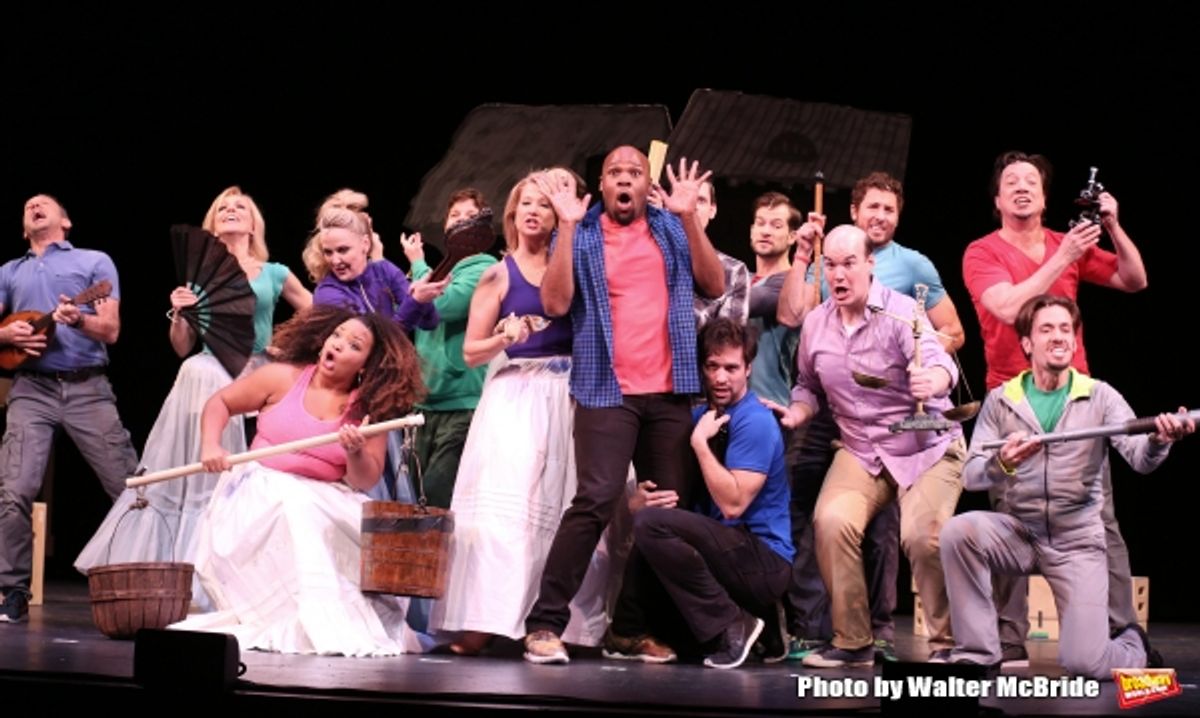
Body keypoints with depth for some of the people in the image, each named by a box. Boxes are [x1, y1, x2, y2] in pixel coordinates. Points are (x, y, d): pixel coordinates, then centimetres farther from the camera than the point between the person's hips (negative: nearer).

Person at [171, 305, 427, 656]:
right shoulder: (284, 378, 1)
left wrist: (356, 453, -25)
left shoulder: (369, 410, 3)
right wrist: (211, 446, -8)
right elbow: (220, 403, 9)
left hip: (327, 503, 2)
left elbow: (366, 481, -3)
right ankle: (309, 625, -27)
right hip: (263, 495, -2)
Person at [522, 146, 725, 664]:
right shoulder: (581, 235, 7)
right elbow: (555, 303, -6)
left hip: (670, 391, 3)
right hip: (607, 390, -3)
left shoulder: (672, 228, 14)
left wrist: (689, 217, -6)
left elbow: (714, 286, 2)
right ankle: (545, 623, -16)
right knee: (596, 500, -18)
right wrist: (567, 226, -9)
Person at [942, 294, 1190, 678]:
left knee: (1084, 663, -14)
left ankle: (1135, 646, 25)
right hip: (1017, 531, 2)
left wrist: (1159, 439, -39)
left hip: (1076, 539, -1)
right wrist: (1002, 464, -31)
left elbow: (1139, 458, -14)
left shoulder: (1101, 397, 0)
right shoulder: (1000, 400, 3)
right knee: (958, 531, -31)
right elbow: (971, 474, -7)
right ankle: (977, 655, -16)